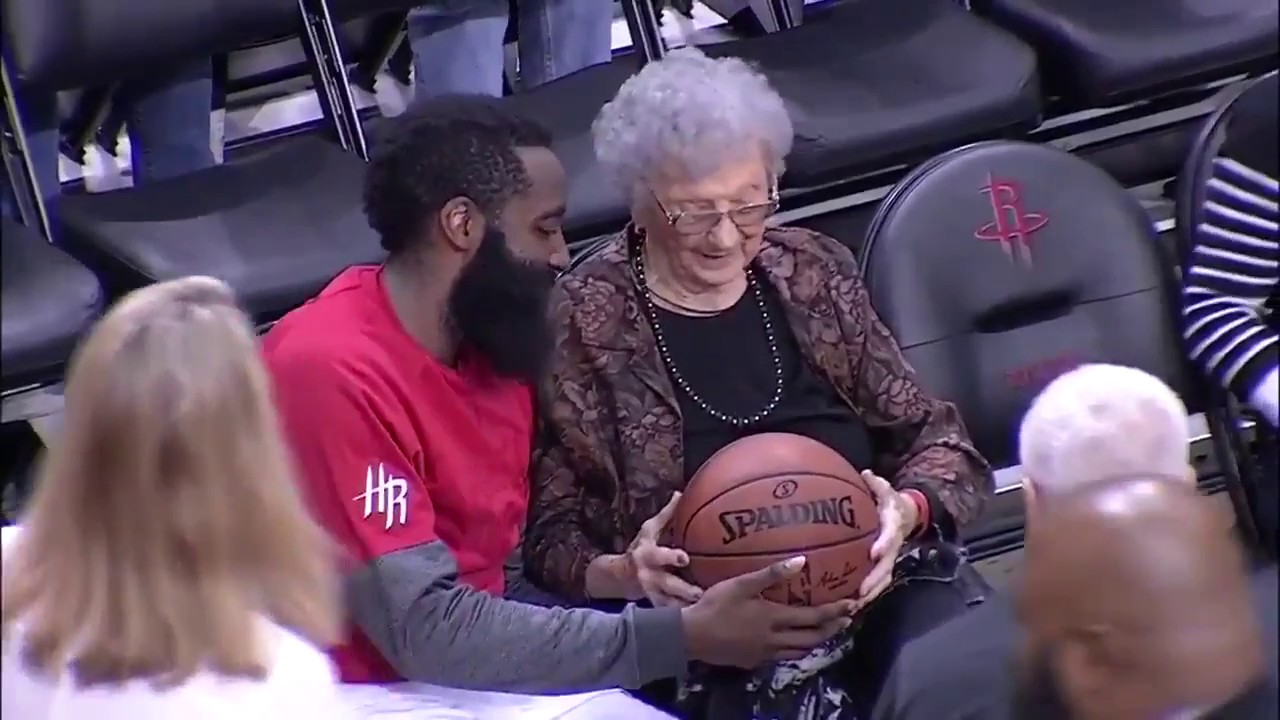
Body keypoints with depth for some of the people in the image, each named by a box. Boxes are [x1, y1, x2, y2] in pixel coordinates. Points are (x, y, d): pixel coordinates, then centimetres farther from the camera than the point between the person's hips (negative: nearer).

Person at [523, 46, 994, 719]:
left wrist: (907, 509, -11)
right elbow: (551, 536, 4)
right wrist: (625, 574, -19)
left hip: (876, 574, 3)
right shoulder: (583, 324, -1)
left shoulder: (814, 272, 9)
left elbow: (935, 438, 12)